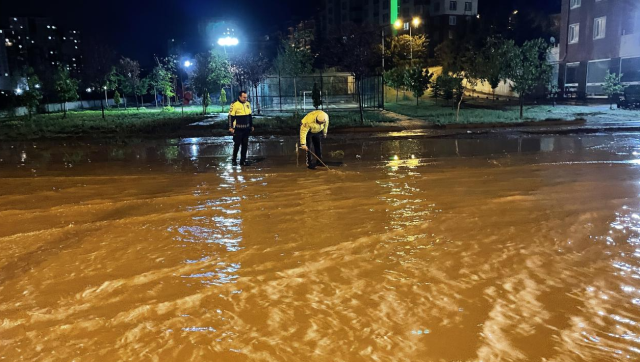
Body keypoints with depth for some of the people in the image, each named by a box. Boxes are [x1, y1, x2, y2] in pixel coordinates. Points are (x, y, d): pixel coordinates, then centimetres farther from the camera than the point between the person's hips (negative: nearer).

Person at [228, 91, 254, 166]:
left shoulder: (248, 104, 10)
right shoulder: (234, 105, -10)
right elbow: (231, 116, -10)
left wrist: (251, 125, 19)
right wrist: (231, 127, -12)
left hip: (246, 129, 6)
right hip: (238, 129, -6)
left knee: (245, 145, 8)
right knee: (237, 144, 0)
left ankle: (243, 160, 16)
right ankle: (234, 160, 15)